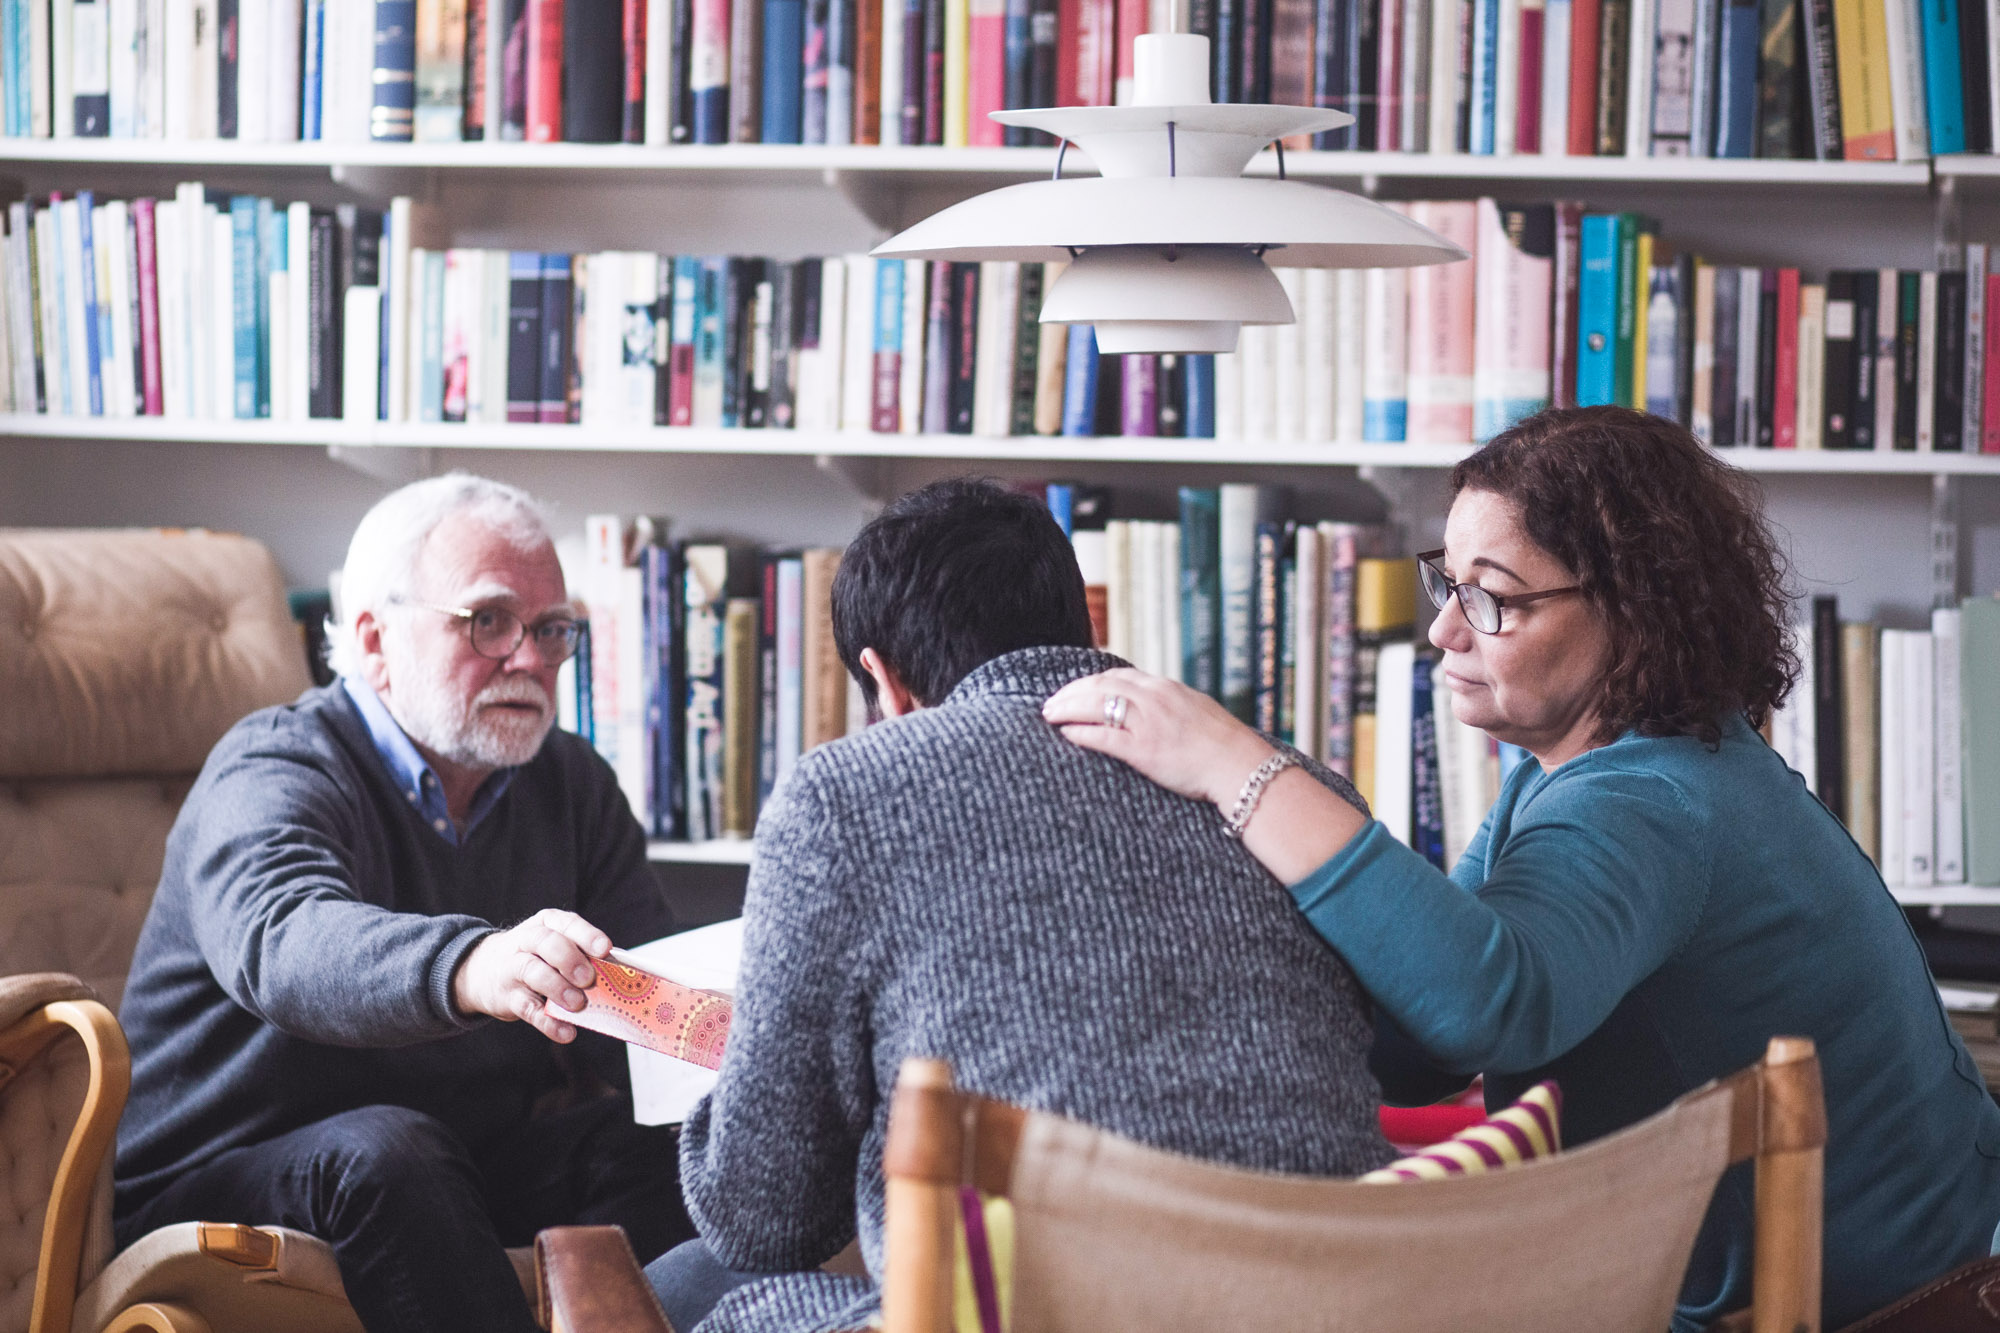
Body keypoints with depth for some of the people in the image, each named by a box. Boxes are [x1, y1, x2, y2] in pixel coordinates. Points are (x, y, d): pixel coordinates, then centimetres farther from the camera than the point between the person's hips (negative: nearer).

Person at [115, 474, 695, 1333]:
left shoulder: (574, 786, 11)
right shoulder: (272, 773, -12)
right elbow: (285, 940, -36)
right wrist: (471, 969, -58)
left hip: (471, 1173, 6)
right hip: (218, 1185, -5)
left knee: (659, 1137, -20)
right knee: (385, 1150, -35)